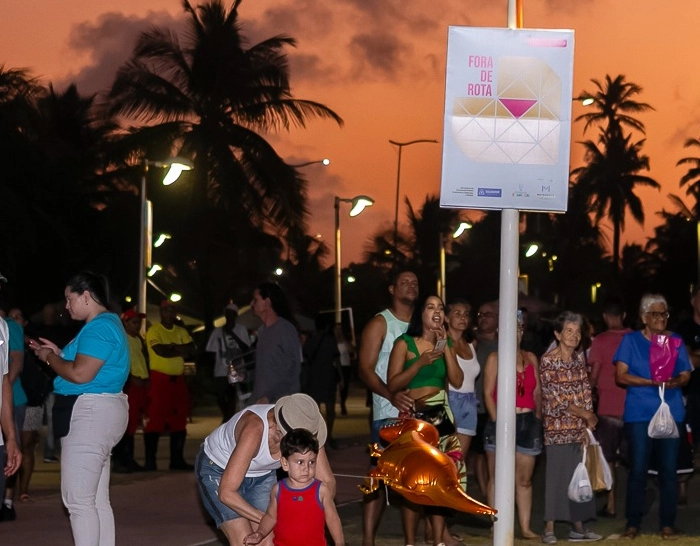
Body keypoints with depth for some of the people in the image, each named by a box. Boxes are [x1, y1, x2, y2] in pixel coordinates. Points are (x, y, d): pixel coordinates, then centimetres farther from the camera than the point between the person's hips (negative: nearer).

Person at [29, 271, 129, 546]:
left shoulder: (98, 328, -16)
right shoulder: (107, 323, 19)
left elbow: (81, 374, -24)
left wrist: (49, 358, -8)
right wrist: (58, 353, 14)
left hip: (90, 414, -12)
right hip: (95, 413, 12)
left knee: (78, 500, -10)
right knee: (97, 499, 13)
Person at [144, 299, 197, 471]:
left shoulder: (181, 332, 15)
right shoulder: (154, 331, -4)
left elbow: (192, 349, 2)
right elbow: (161, 351, -19)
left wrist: (173, 347, -13)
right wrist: (181, 351, -7)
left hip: (178, 379, 7)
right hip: (160, 379, -7)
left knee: (179, 421, 8)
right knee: (155, 420, -8)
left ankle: (177, 460, 15)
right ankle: (150, 461, -6)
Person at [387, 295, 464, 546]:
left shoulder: (445, 344, 13)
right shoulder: (404, 343, -3)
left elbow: (457, 381, 0)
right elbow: (392, 384, -10)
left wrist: (445, 347, -6)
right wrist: (421, 362, -18)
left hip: (441, 417, 5)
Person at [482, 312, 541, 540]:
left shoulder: (530, 358, 12)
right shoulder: (495, 358, 1)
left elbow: (537, 392, 14)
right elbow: (488, 393, -4)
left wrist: (537, 418, 6)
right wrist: (496, 420, -13)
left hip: (528, 422, 4)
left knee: (525, 479, 5)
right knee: (497, 478, 0)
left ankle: (525, 527, 8)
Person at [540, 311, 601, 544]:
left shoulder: (579, 358, 9)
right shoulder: (548, 360, -8)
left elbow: (586, 392, 8)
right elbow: (558, 398, -12)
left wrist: (587, 427, -2)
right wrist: (587, 416, -8)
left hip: (580, 427, 6)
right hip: (558, 427, -5)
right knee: (556, 476, -5)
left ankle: (578, 526, 14)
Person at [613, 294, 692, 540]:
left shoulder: (676, 341, 11)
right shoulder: (631, 340, 3)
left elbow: (685, 376, 8)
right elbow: (621, 376, -4)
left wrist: (674, 382, -16)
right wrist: (652, 382, -16)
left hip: (671, 413, 2)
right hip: (639, 414, -2)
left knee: (668, 469, 2)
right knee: (638, 469, -3)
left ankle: (667, 523, 10)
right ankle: (633, 522, 6)